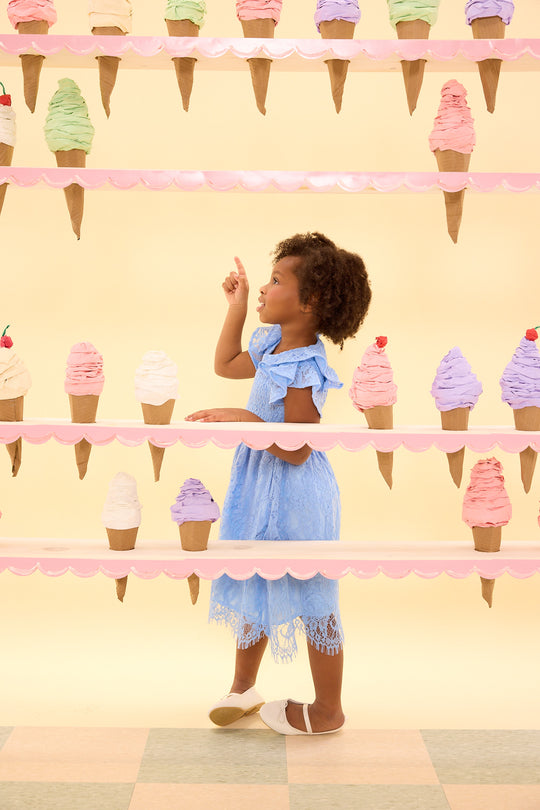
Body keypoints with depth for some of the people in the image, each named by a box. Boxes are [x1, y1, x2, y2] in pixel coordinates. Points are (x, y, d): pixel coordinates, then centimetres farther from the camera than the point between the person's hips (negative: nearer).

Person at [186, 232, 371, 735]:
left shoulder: (304, 372, -26)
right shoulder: (271, 344, 3)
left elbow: (297, 450, -25)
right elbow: (227, 366, 21)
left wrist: (245, 420, -31)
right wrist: (236, 307, 15)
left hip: (294, 498, -9)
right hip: (259, 486, 9)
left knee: (310, 603, 6)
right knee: (252, 588, 20)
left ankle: (327, 711, 23)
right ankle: (243, 686, 39)